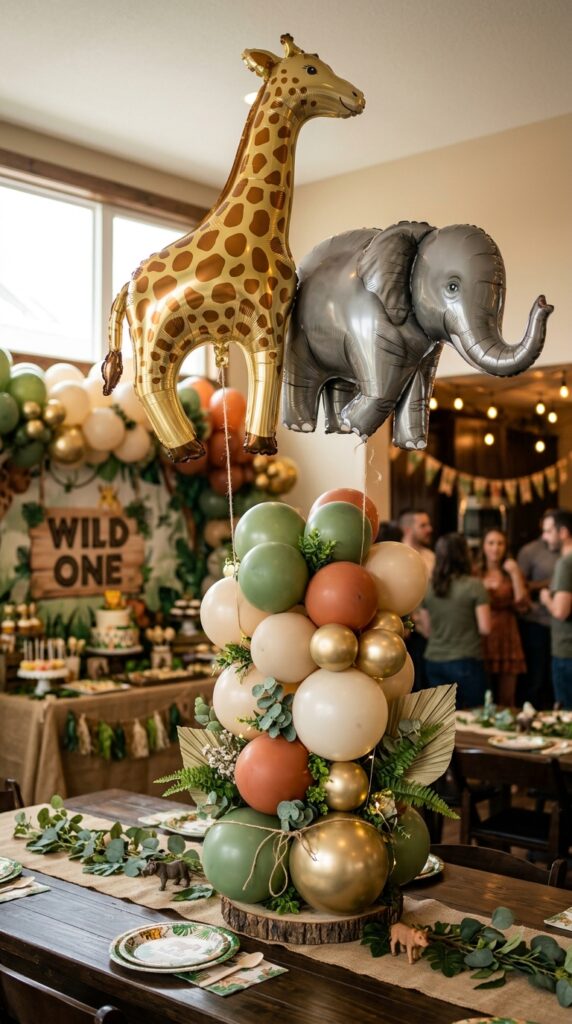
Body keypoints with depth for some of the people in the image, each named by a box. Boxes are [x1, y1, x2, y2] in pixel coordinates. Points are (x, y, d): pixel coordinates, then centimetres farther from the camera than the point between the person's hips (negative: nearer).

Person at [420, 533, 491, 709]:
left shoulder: (428, 587, 2)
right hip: (466, 662, -4)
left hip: (433, 662, 4)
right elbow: (485, 628, -9)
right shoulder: (474, 585, -10)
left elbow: (427, 630, 9)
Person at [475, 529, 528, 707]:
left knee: (507, 699, 3)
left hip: (507, 638, 1)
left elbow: (522, 603, -5)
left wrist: (515, 574, -9)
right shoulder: (474, 573, 5)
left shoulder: (512, 573, 9)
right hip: (482, 639, -1)